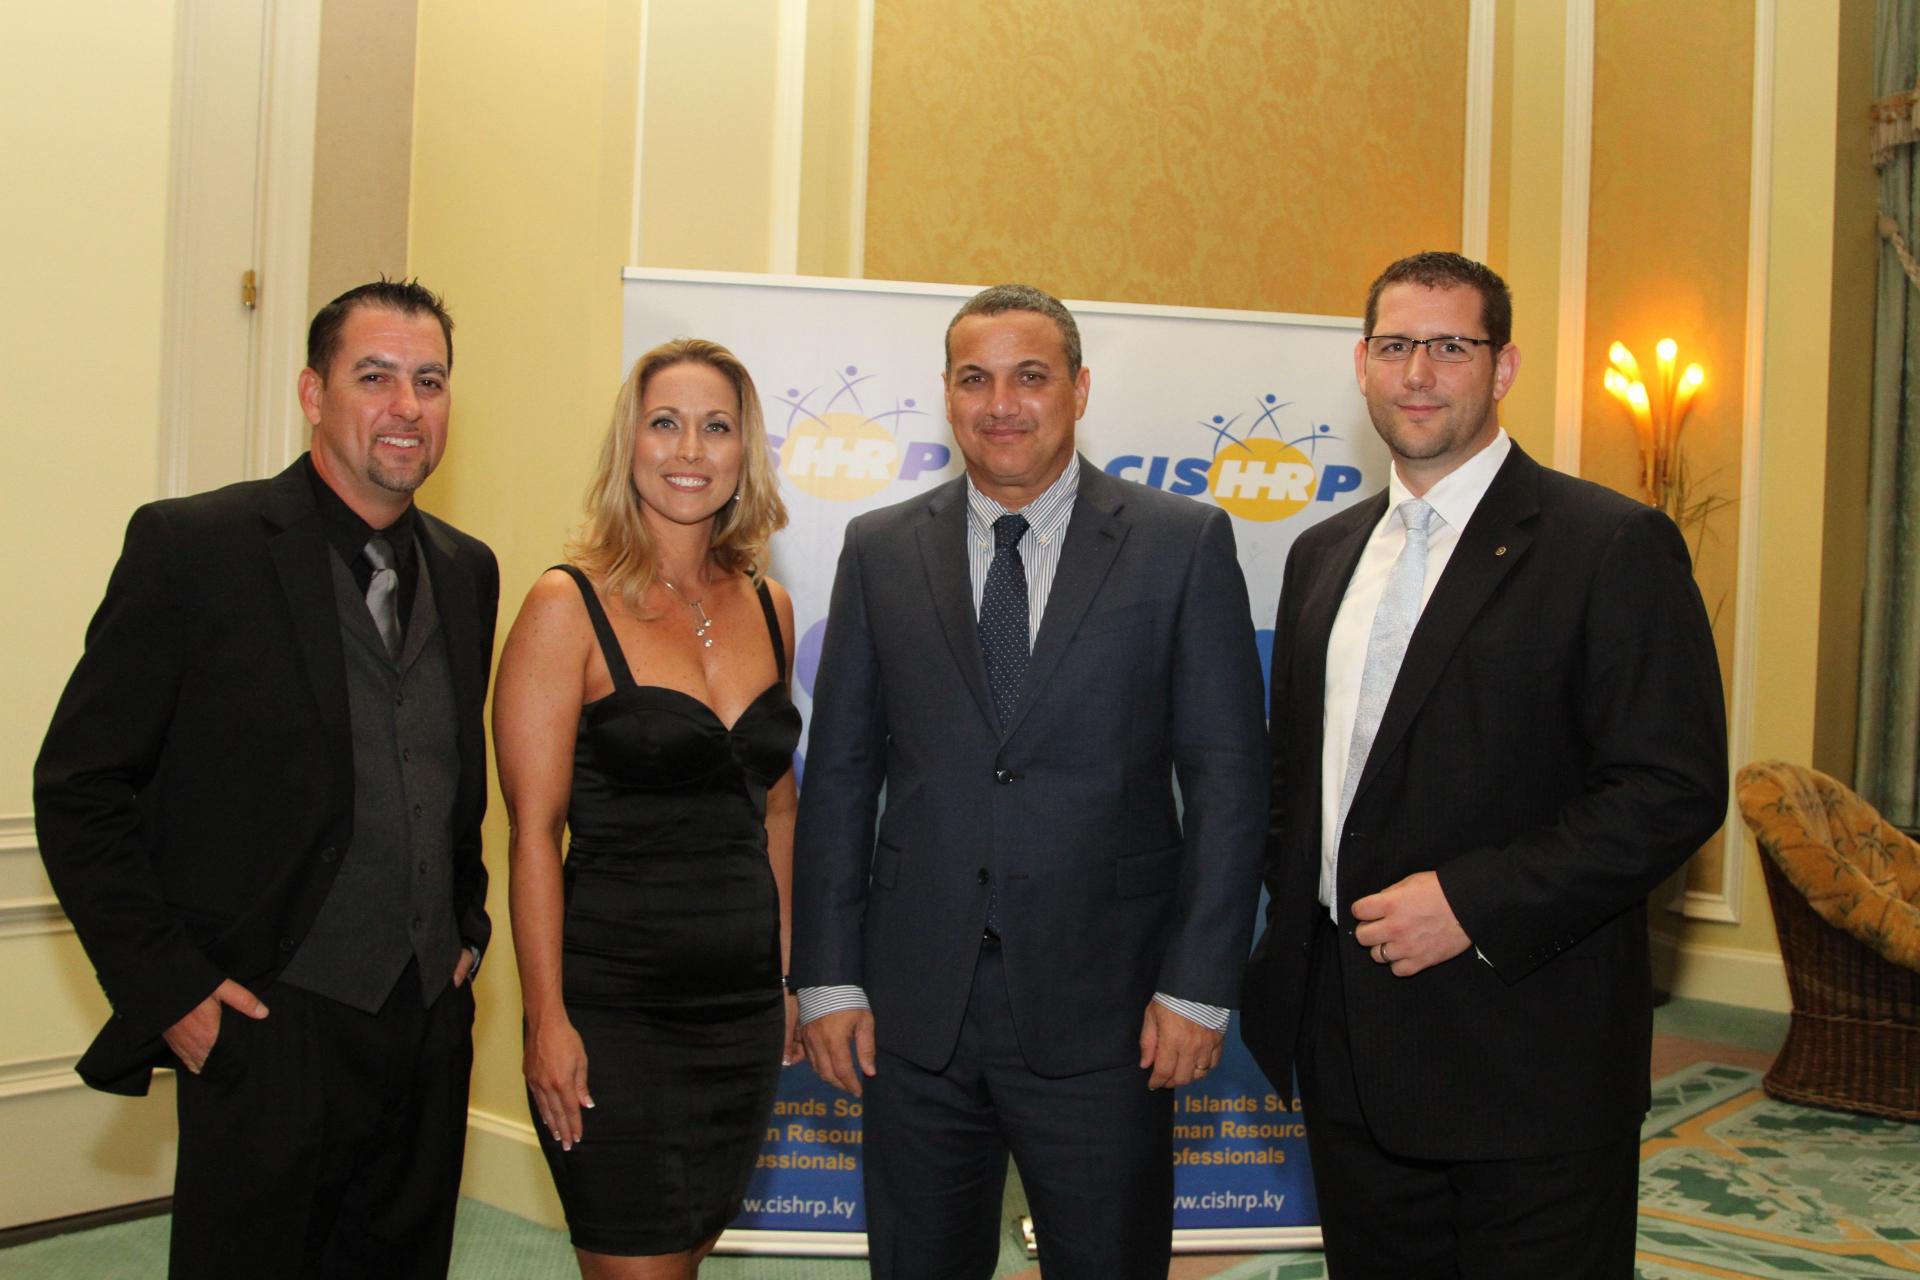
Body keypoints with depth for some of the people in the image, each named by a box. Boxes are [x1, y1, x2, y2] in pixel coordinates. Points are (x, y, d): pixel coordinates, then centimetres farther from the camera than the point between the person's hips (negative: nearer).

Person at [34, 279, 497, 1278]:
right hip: (269, 1032, -5)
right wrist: (168, 987, -11)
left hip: (433, 1024, 6)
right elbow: (79, 789, -8)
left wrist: (466, 926, 11)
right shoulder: (192, 546, -8)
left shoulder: (466, 571, 9)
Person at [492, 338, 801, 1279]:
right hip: (613, 1009, -5)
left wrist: (784, 972, 13)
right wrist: (547, 1020, -13)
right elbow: (533, 829, -10)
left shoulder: (766, 605, 8)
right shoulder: (571, 605, -8)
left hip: (744, 1003, 6)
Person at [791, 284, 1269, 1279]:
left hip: (1102, 1010, -2)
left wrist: (1198, 986, -7)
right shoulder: (881, 551, 6)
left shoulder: (1183, 544, -1)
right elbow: (838, 776, 6)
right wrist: (827, 977, 2)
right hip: (914, 1008, 2)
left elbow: (1228, 779, -3)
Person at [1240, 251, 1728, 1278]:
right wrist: (1289, 929, 5)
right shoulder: (1324, 553, 13)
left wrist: (1473, 902, -20)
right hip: (1347, 1044, 6)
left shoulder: (1613, 546, -8)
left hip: (1528, 1064, -6)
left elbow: (1675, 788, -14)